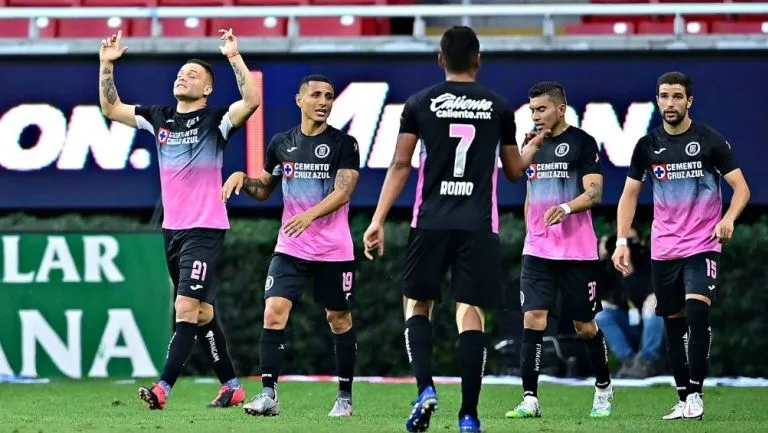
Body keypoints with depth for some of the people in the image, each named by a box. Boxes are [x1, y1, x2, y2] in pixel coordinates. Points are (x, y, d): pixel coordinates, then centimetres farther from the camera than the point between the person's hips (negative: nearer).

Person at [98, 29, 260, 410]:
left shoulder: (215, 120, -5)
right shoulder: (159, 118, 11)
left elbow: (252, 101, -22)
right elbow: (111, 108, 16)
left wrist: (235, 58, -25)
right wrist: (106, 65, 6)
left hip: (205, 230, -7)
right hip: (172, 230, 7)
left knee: (186, 309, -15)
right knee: (202, 314, 11)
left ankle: (163, 389, -21)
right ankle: (231, 387, 20)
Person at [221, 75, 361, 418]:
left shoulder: (344, 144, -4)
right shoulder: (281, 143, 7)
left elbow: (343, 190, -16)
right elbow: (264, 190, 20)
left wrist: (310, 214, -31)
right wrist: (242, 179, -1)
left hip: (334, 251, -2)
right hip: (290, 248, 2)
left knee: (339, 319, 6)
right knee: (274, 312, -12)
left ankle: (345, 396, 20)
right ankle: (269, 395, -12)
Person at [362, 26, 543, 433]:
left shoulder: (420, 104, 3)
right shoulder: (499, 108, 6)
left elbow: (400, 166, -1)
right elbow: (514, 170, 17)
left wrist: (378, 220, 1)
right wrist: (532, 146, 39)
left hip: (431, 223, 0)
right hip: (479, 226, 0)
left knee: (417, 304, 14)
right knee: (470, 314, 1)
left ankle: (425, 388, -8)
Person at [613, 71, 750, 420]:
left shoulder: (710, 141, -4)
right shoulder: (647, 145, 5)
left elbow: (741, 188, -5)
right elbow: (630, 194, 12)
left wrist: (729, 218, -24)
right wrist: (622, 241, 1)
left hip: (703, 245, -4)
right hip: (663, 248, 4)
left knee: (697, 312, -21)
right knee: (674, 324, 6)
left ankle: (695, 394, -18)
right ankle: (683, 399, 14)